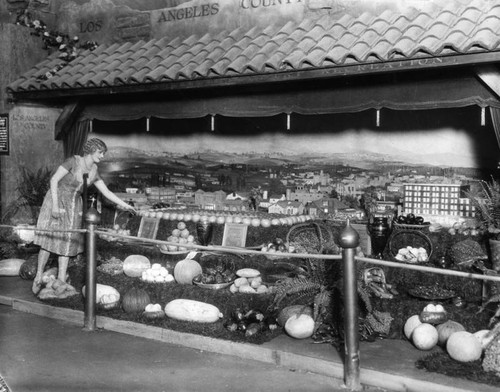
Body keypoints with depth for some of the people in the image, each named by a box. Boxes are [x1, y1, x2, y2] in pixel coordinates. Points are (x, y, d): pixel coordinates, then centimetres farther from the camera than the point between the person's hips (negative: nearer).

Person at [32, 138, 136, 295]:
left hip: (73, 206, 6)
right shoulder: (73, 161, -16)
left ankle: (61, 281, 8)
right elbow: (54, 180, -18)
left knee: (66, 243, 4)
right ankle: (38, 278, 9)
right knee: (49, 241, -6)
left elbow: (107, 192, 10)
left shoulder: (93, 172, 3)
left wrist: (125, 205, 7)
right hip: (56, 201, -6)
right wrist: (55, 205, -23)